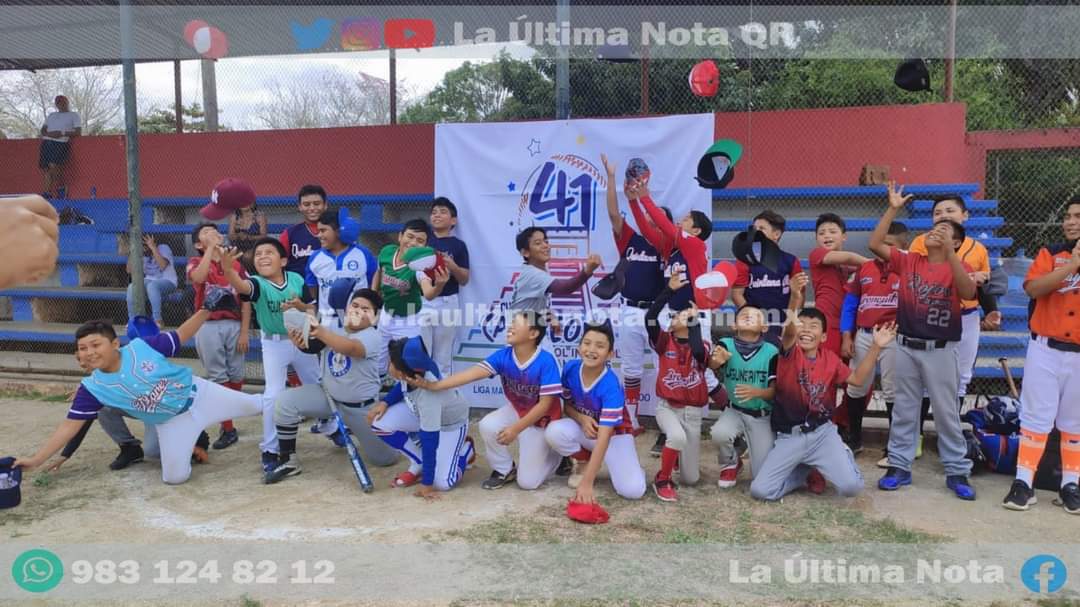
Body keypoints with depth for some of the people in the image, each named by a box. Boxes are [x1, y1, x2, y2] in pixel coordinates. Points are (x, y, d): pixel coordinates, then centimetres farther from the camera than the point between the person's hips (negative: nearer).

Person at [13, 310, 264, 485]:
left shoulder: (142, 347, -21)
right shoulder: (93, 388, -15)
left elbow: (180, 336, -10)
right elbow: (70, 425, -12)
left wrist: (205, 310, -23)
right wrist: (36, 459, -17)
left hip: (196, 393, -1)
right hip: (171, 422, 1)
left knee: (252, 405, 11)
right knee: (175, 476, -8)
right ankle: (192, 445, 22)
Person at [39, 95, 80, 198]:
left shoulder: (74, 115, 12)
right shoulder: (51, 115, 27)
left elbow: (78, 132, 0)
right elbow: (43, 130, 20)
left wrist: (63, 133, -13)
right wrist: (49, 134, -4)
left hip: (61, 143, -5)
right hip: (47, 142, 5)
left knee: (53, 166, -23)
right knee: (46, 168, -3)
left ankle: (61, 188, -5)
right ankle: (47, 194, 1)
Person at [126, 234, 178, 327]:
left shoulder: (163, 248, -8)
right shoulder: (141, 253, 7)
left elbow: (163, 266, -27)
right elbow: (129, 270, 1)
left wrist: (153, 248, -26)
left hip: (167, 282, -5)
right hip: (149, 281, 5)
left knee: (151, 286, -37)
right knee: (131, 287, -22)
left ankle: (158, 320, -32)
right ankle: (133, 319, -9)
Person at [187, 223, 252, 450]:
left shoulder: (235, 264, 10)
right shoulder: (195, 262, 6)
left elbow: (245, 299, 6)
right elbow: (198, 278, -21)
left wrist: (244, 331, -1)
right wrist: (211, 247, -14)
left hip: (234, 325, 2)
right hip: (208, 326, -2)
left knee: (236, 375, 7)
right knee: (217, 377, -2)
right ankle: (228, 428, 2)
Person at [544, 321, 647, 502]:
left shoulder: (610, 386, -32)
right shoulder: (570, 368, -17)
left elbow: (604, 436, -36)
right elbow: (567, 405, 0)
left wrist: (587, 483, -42)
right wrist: (581, 419, -26)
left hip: (614, 433, -4)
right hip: (583, 428, 4)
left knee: (633, 490, -25)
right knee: (554, 431, -30)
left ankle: (627, 466, 11)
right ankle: (583, 462, 1)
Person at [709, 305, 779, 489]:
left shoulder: (771, 352, -13)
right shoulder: (726, 344, -10)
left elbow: (775, 390, -14)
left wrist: (756, 392, -36)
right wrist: (717, 361, -55)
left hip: (762, 416, 0)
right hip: (734, 410, 1)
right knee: (719, 433, -34)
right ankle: (730, 464, 2)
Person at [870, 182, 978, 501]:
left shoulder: (959, 267, -3)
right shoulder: (909, 261, 4)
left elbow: (968, 292, -23)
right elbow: (874, 244, -5)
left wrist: (949, 252, -29)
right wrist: (893, 208, -8)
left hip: (940, 351, -2)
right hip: (907, 347, 3)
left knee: (946, 412, 6)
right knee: (904, 409, 10)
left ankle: (957, 471, 17)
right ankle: (899, 466, 18)